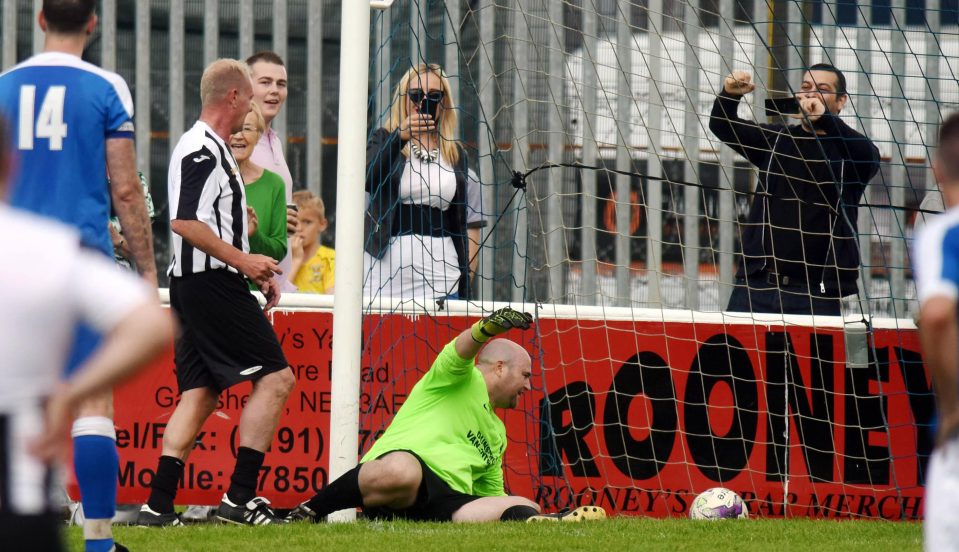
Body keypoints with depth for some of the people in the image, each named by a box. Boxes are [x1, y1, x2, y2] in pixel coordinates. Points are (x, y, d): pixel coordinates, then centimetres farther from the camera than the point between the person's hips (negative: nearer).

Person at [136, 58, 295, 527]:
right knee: (275, 377, -9)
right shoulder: (204, 150, -13)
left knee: (199, 392, 7)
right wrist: (242, 260, -21)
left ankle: (158, 506, 0)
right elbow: (184, 221, -23)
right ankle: (239, 498, -12)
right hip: (212, 284, -11)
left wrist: (252, 270, 23)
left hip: (194, 288, 11)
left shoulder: (208, 149, 21)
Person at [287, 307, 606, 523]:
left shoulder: (497, 434, 40)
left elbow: (493, 497, 42)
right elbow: (459, 352, -10)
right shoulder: (464, 379, 16)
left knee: (524, 507, -15)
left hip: (447, 502, 7)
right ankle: (308, 512, -26)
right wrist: (486, 329, -33)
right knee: (401, 473, -44)